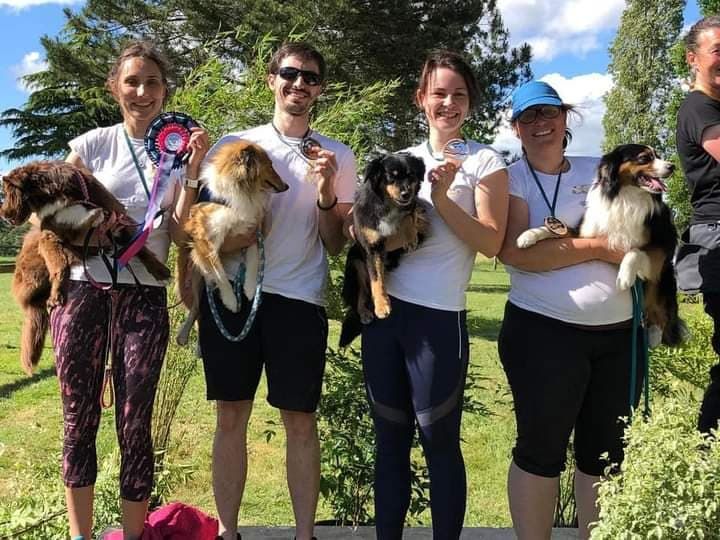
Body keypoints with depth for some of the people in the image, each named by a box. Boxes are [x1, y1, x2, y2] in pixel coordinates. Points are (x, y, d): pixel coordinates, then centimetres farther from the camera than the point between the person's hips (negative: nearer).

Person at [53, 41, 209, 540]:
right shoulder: (92, 144, 4)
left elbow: (178, 233, -2)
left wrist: (193, 171, -11)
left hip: (144, 297, 0)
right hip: (82, 289, 1)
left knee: (134, 425, 2)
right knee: (79, 419, 6)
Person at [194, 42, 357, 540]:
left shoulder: (338, 157, 9)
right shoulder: (232, 145, 9)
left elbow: (335, 246, 8)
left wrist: (325, 195, -9)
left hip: (298, 298, 0)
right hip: (231, 292, 1)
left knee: (301, 422, 1)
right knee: (231, 417, 6)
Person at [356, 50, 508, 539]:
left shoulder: (485, 161, 1)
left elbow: (491, 243, -9)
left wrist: (443, 198, -16)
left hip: (438, 316, -5)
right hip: (384, 308, 5)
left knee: (439, 442, 2)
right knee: (389, 438, 13)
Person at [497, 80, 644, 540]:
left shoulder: (601, 171, 12)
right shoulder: (512, 178, 1)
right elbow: (514, 251, -15)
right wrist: (598, 245, -13)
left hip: (620, 332, 4)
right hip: (544, 332, -4)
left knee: (607, 452, 13)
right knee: (541, 450, 4)